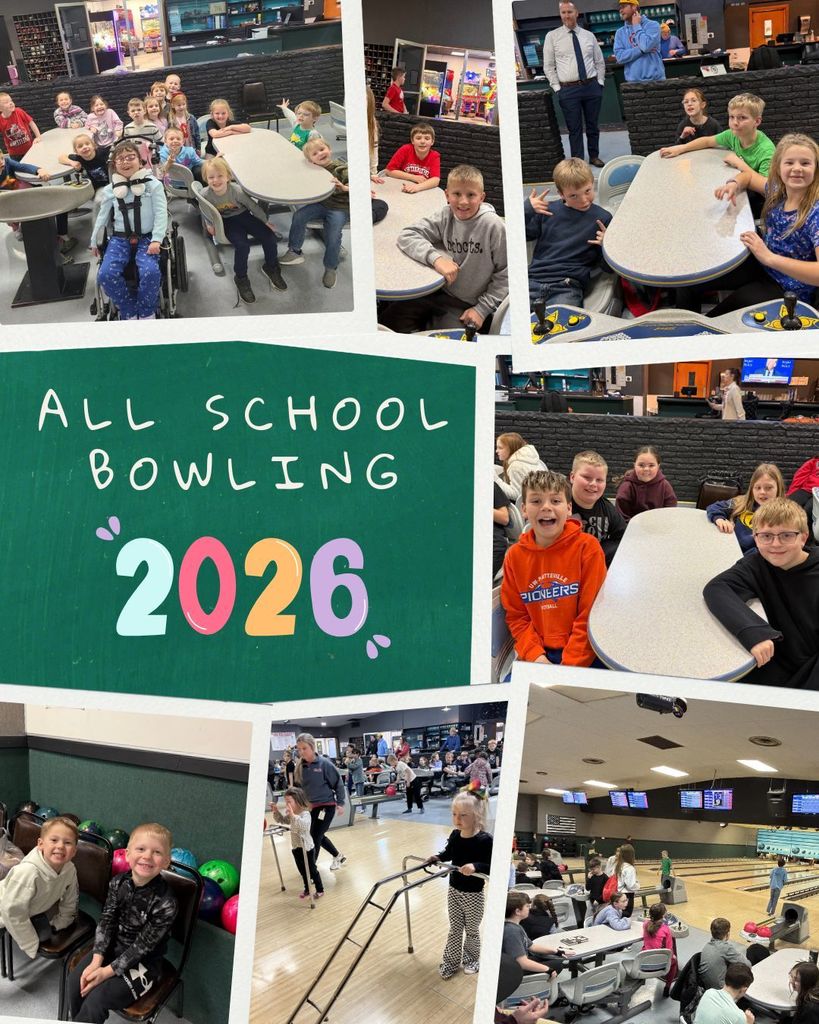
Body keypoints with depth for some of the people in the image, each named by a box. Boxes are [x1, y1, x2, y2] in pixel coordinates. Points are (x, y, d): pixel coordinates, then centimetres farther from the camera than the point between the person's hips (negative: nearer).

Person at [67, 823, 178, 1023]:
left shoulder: (165, 902, -25)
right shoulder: (118, 883, -8)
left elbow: (142, 945, -19)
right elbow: (106, 922, -5)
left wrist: (108, 971, -20)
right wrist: (97, 961, -17)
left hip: (143, 962, -5)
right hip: (112, 947, 5)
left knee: (97, 997, -19)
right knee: (76, 981, -11)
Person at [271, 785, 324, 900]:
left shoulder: (305, 814, -24)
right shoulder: (291, 814, 4)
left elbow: (304, 825, -43)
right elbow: (282, 820, 17)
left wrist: (293, 815, -54)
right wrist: (276, 812, -1)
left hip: (307, 848, -8)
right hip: (296, 847, 8)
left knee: (312, 870, 4)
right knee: (302, 870, 18)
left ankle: (320, 890, 18)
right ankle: (307, 889, 33)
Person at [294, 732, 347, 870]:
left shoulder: (324, 763, -15)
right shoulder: (300, 766, -2)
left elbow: (338, 782, -8)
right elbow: (298, 786, 10)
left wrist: (340, 802, -5)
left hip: (326, 805, -6)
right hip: (310, 806, 6)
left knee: (315, 838, -10)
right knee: (318, 836, 19)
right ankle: (338, 857, 42)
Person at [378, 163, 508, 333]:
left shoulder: (493, 225, -17)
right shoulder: (445, 216, -5)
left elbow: (505, 274, -11)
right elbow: (406, 236, -10)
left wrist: (482, 309, -12)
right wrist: (436, 257, -26)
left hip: (465, 305, -3)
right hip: (437, 290, 4)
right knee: (388, 319, -8)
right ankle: (427, 322, 16)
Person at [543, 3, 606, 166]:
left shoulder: (589, 36, 9)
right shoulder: (552, 36, 2)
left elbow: (600, 62, 15)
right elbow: (548, 66, 2)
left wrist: (600, 82, 5)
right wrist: (557, 88, -4)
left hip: (592, 86, 3)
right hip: (568, 89, -2)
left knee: (593, 125, 11)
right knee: (574, 128, -1)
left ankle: (594, 156, 25)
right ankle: (577, 161, 7)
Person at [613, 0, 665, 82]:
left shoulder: (652, 25, 0)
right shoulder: (620, 33, 10)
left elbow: (647, 46, -18)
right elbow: (620, 57, -3)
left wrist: (636, 26, -4)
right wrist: (641, 49, -13)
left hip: (655, 80, -3)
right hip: (633, 82, 3)